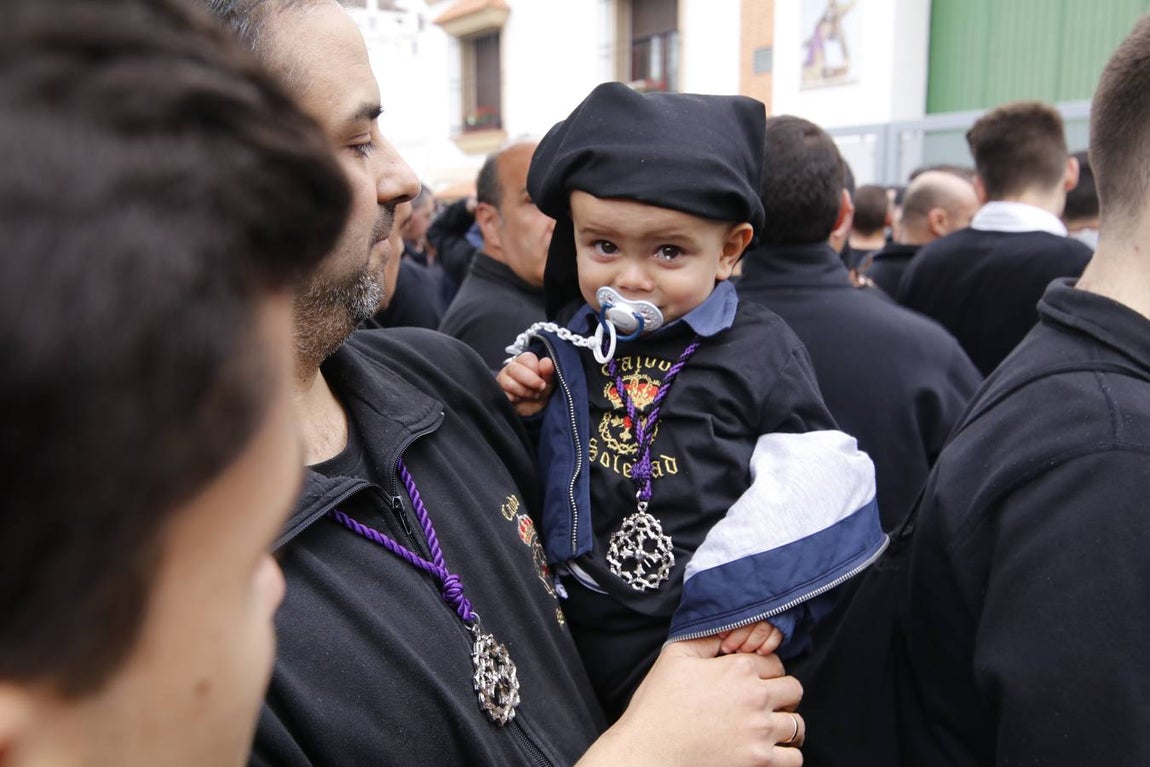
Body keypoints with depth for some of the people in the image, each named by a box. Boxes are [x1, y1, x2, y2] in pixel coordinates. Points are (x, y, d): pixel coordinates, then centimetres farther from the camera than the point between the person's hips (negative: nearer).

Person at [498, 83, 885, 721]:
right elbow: (536, 476, 10)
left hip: (715, 645, -3)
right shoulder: (564, 343, 0)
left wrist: (775, 597, -15)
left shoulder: (759, 351, -10)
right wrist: (522, 416, -9)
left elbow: (810, 490, -6)